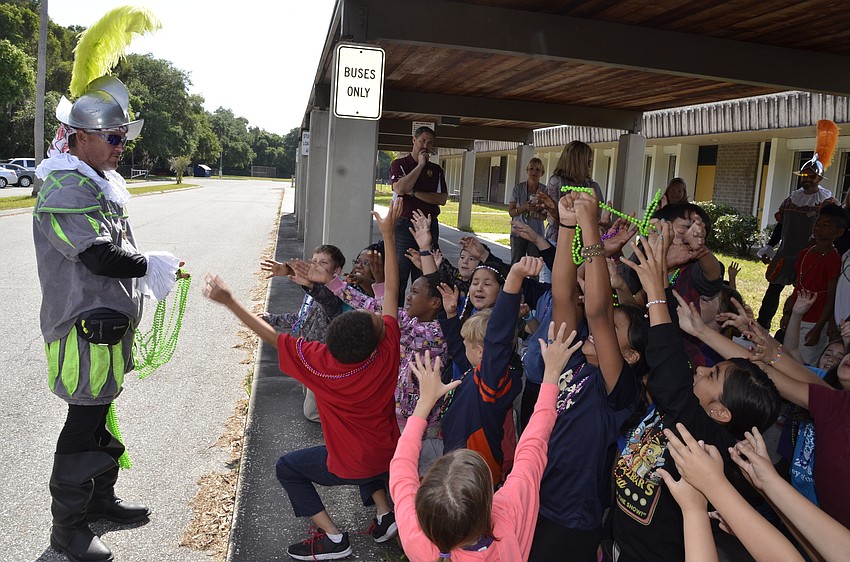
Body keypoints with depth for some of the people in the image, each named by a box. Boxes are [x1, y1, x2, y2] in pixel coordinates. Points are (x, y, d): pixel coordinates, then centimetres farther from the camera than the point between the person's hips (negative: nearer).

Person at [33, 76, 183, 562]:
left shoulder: (98, 184, 13)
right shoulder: (66, 189, -18)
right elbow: (101, 256, -25)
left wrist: (155, 268, 5)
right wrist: (158, 266, -13)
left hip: (107, 325, 10)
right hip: (86, 327, -10)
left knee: (100, 416, 20)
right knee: (84, 427, 1)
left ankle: (101, 500, 36)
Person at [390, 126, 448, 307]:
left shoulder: (436, 170, 13)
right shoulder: (399, 164, 5)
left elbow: (442, 199, 1)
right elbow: (401, 188, -15)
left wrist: (414, 193, -8)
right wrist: (420, 165, -7)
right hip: (404, 225, -3)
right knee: (398, 275, -4)